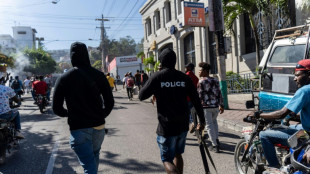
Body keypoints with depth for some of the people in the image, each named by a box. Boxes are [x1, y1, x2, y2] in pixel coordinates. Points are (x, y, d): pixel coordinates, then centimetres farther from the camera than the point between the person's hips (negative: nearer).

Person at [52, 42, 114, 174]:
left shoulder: (64, 78, -5)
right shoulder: (98, 75, -3)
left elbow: (57, 109, -3)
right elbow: (110, 102, -2)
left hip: (78, 129, -2)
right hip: (98, 126, 3)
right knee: (94, 156, 26)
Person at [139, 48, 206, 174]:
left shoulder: (157, 77, -10)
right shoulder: (184, 77, 1)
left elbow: (141, 96, -8)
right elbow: (196, 100, 1)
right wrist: (202, 120, 9)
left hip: (166, 127, -5)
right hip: (183, 125, 5)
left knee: (167, 160, 5)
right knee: (177, 154, 25)